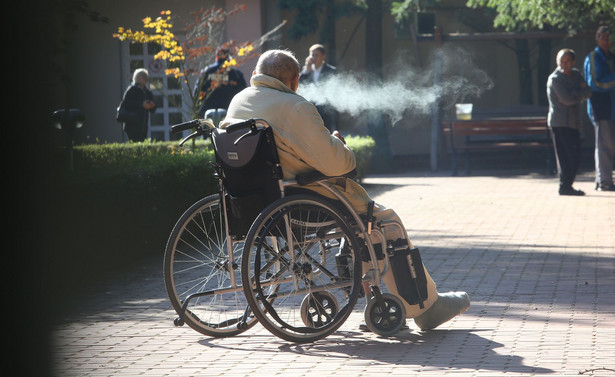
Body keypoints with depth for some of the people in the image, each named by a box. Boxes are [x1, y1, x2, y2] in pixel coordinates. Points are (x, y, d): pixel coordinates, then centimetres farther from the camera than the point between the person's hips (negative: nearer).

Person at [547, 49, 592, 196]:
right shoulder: (555, 78, -8)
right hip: (560, 123, -7)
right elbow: (568, 99, -17)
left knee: (575, 156, 7)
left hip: (574, 122, 8)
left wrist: (575, 94, -11)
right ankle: (565, 187, -7)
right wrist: (580, 94, -2)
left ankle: (566, 185, 14)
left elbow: (588, 93, 4)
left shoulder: (576, 74, 15)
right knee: (566, 156, -11)